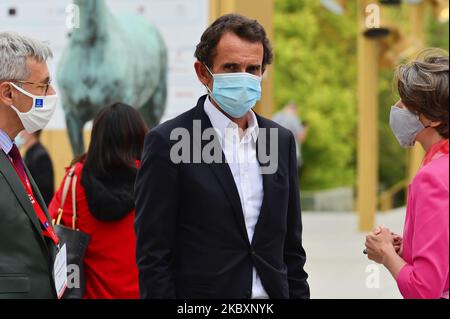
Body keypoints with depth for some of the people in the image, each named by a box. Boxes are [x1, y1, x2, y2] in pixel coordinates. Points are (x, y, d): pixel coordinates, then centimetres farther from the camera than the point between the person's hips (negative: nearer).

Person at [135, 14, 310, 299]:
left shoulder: (282, 140, 9)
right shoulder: (167, 142, -8)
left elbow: (291, 247, 13)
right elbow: (153, 257, -10)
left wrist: (298, 294, 7)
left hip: (273, 292, 5)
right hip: (202, 294, -5)